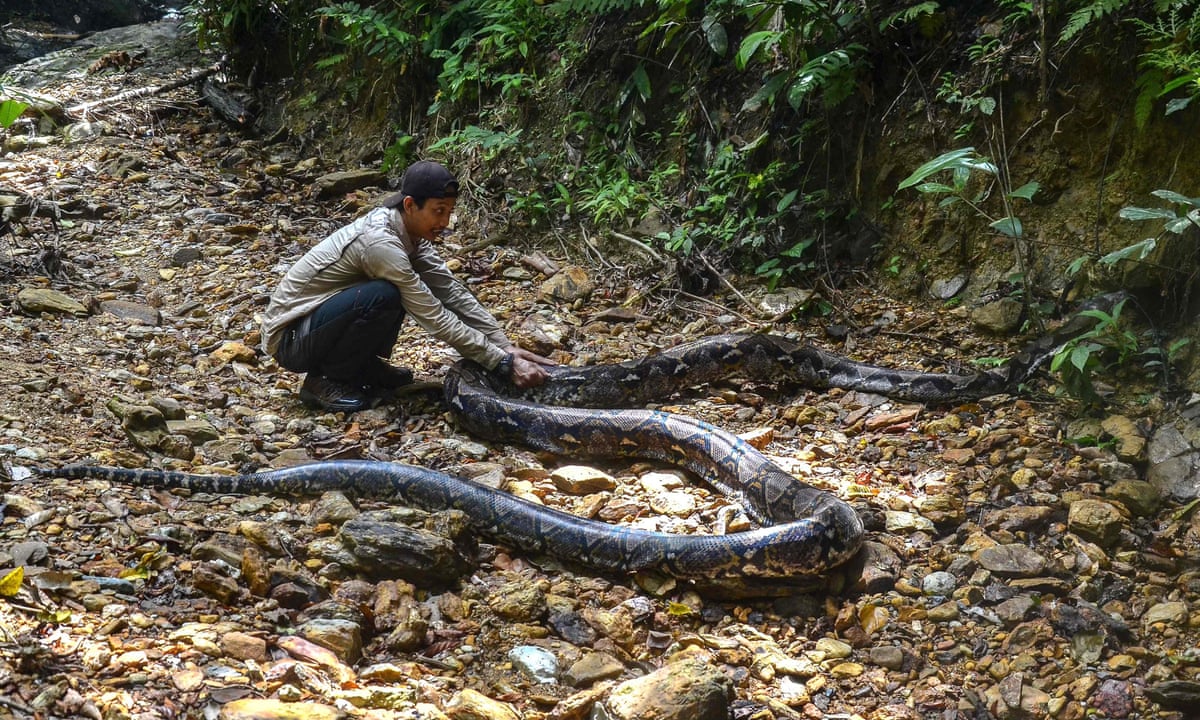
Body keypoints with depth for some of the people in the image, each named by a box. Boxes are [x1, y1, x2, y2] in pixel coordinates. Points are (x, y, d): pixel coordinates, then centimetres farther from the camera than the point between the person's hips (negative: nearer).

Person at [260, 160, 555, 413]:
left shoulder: (407, 230, -3)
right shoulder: (380, 242, -29)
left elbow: (453, 292, 0)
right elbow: (436, 319, -28)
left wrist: (505, 345, -9)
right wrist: (505, 363, -25)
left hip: (320, 317, 8)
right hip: (290, 338, -8)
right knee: (385, 296, -30)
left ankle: (365, 365, 9)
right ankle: (324, 380, -11)